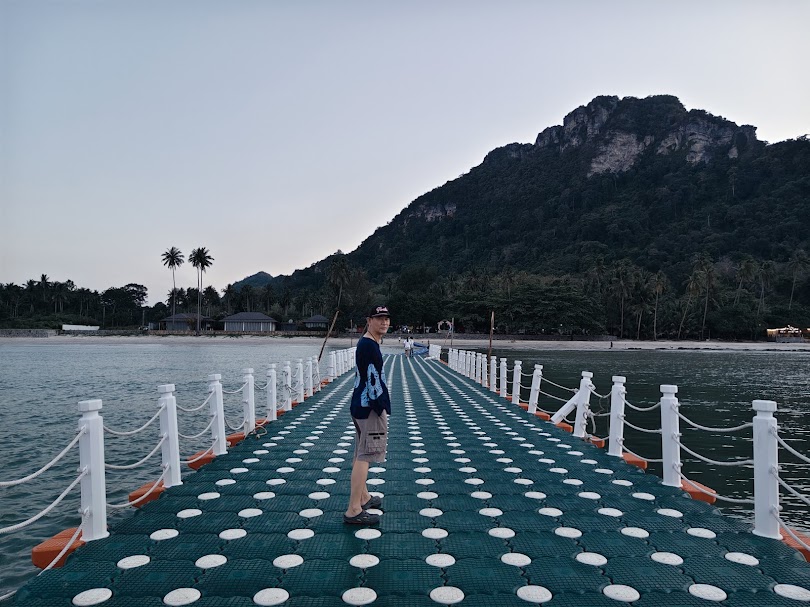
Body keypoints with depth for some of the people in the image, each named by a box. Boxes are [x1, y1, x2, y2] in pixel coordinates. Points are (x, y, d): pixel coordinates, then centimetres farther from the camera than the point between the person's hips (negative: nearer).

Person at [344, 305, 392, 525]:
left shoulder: (366, 344, 15)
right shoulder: (369, 345, -18)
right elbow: (373, 379, -22)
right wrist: (381, 407, -19)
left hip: (361, 406, 11)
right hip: (370, 407, -11)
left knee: (361, 454, 19)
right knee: (365, 455, -9)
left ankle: (363, 497, 34)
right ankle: (353, 511, -6)